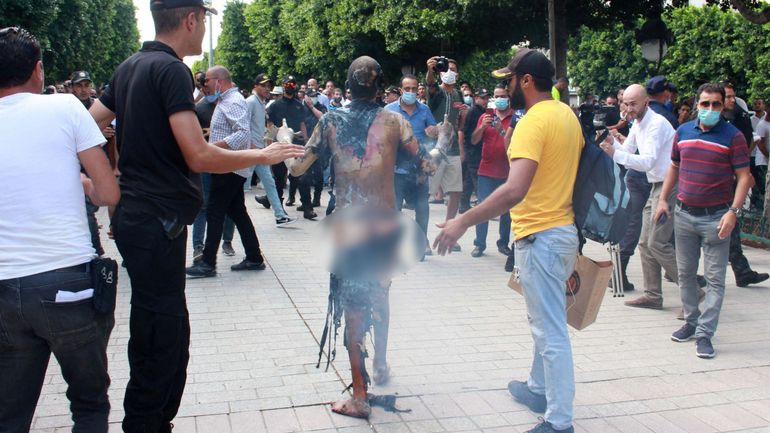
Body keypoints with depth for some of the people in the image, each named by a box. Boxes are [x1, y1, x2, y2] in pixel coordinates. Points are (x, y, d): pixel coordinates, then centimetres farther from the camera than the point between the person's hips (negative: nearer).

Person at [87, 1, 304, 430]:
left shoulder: (130, 68, 13)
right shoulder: (172, 70, -15)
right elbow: (199, 157, -22)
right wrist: (263, 155, -10)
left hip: (137, 214, 10)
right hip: (158, 221, -10)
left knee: (171, 334, 18)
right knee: (159, 343, -1)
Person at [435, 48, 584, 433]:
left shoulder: (534, 121, -19)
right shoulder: (568, 115, 10)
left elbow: (515, 189, -30)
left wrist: (464, 221, -28)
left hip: (540, 236, -10)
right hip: (563, 228, 10)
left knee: (550, 330, -2)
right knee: (545, 320, 23)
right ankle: (539, 388, 40)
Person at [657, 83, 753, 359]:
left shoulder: (733, 136, -6)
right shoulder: (683, 132, 7)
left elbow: (744, 177, -8)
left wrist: (733, 211, -19)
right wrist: (663, 199, 11)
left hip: (716, 217, -5)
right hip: (684, 213, 5)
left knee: (715, 279, -2)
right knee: (685, 273, 13)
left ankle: (704, 333, 2)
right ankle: (691, 321, 28)